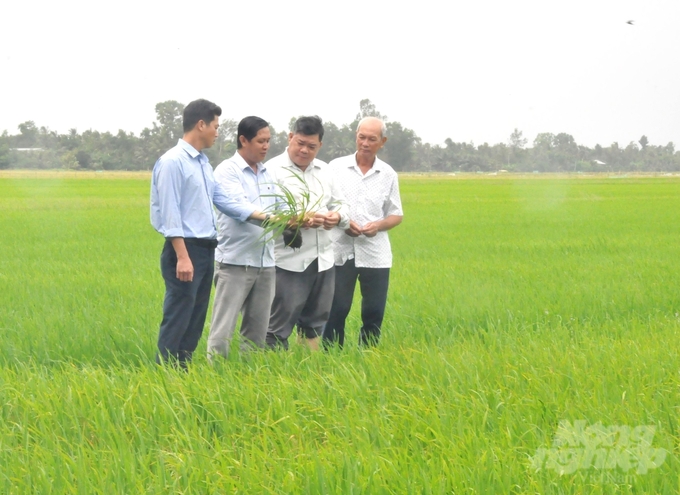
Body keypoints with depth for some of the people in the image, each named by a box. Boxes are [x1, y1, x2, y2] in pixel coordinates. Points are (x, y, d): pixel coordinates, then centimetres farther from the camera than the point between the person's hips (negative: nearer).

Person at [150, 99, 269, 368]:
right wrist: (182, 257, -21)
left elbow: (223, 200, 15)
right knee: (177, 321, -8)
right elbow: (170, 214, -17)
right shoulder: (173, 162, -13)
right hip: (185, 248, -9)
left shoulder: (203, 163, 15)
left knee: (195, 322, 12)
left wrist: (265, 217, 10)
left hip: (206, 249, 10)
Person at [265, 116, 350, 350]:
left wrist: (337, 216, -6)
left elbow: (341, 205, 19)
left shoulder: (324, 170, 14)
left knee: (315, 324, 15)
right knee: (279, 328, -5)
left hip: (322, 260, 7)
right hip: (289, 262, -7)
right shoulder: (273, 170, -6)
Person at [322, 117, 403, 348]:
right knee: (336, 311, -2)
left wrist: (379, 225, -9)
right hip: (340, 251, -2)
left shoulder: (388, 174, 7)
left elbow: (396, 215, 12)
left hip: (376, 255, 2)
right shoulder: (336, 167, 1)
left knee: (374, 313, 3)